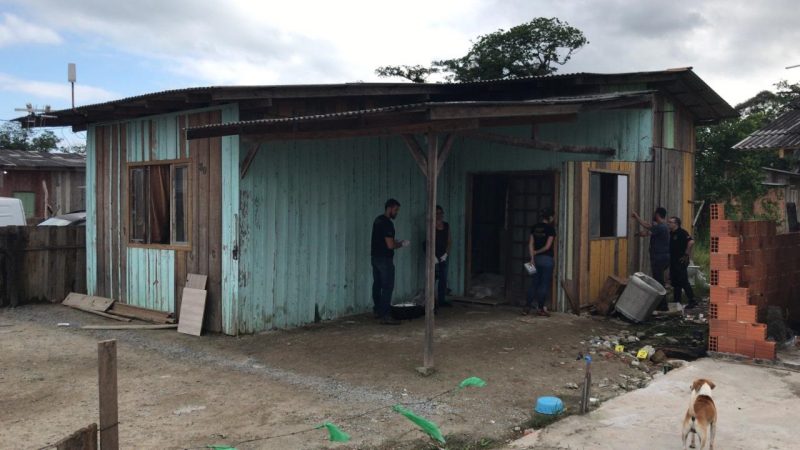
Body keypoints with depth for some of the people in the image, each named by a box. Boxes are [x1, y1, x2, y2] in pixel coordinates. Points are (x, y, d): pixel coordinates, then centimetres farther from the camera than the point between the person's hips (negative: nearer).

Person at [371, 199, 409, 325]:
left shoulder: (378, 220, 12)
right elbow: (390, 245, -22)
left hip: (375, 256, 10)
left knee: (377, 285, 15)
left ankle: (378, 311, 24)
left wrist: (396, 241, 14)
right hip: (385, 259, -10)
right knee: (388, 287, -9)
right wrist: (402, 244, -5)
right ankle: (385, 316, -11)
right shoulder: (387, 223, -19)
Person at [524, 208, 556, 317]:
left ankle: (527, 307, 9)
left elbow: (530, 244, 2)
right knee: (545, 283, 4)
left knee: (534, 283, 11)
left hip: (536, 258, 5)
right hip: (547, 258, -5)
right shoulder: (550, 228, -10)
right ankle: (541, 308, 8)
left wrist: (532, 257, 2)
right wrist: (537, 252, 1)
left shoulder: (534, 228, 6)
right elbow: (547, 246, -13)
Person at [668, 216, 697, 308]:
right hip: (673, 262, 9)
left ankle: (692, 301, -2)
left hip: (681, 262, -9)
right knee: (675, 282, 11)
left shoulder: (682, 233, -12)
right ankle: (677, 301, 18)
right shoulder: (670, 234, 13)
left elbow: (691, 242, -25)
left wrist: (686, 254, -20)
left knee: (683, 281, -8)